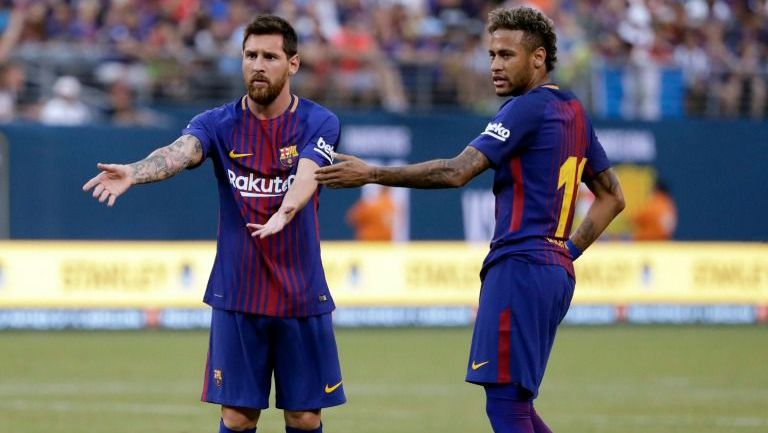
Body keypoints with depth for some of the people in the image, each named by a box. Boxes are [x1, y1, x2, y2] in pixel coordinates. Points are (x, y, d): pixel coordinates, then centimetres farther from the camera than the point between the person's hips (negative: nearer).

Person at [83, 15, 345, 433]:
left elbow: (307, 173, -23)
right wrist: (133, 172, -45)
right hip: (237, 296, 1)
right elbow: (180, 151, -22)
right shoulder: (219, 124, -1)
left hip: (302, 297, -1)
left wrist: (284, 212, -46)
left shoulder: (318, 123, -3)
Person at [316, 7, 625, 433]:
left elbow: (456, 171, -19)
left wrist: (372, 174, -15)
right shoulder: (573, 112, 17)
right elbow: (612, 197, 25)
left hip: (520, 267, -9)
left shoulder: (527, 109, -10)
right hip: (556, 271, 9)